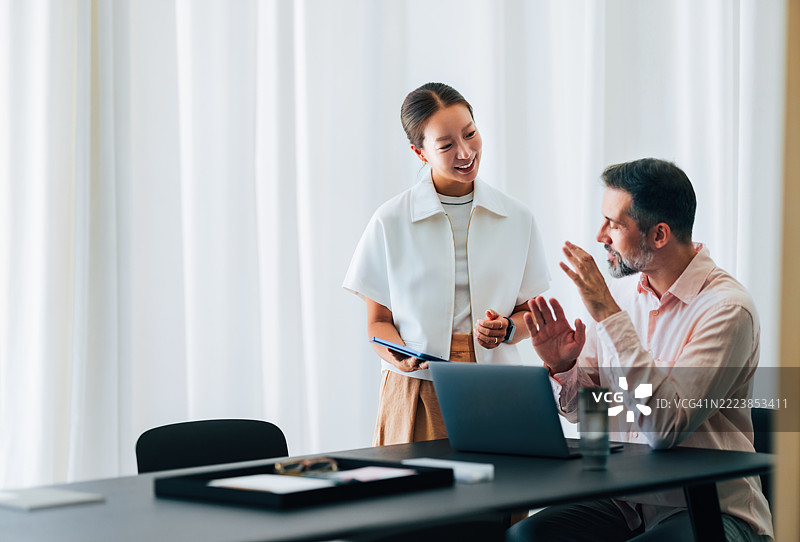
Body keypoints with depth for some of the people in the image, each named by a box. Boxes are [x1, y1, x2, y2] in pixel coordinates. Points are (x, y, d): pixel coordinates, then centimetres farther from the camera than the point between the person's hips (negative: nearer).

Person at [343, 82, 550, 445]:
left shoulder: (517, 219, 7)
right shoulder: (390, 222, 1)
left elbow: (530, 311, 14)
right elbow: (378, 321, 5)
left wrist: (506, 330, -7)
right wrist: (399, 357, -15)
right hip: (416, 395, -1)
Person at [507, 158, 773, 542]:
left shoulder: (726, 308, -15)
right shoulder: (622, 291, 6)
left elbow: (664, 427, -26)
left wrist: (609, 316, -24)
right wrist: (562, 368, -9)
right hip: (624, 502, 6)